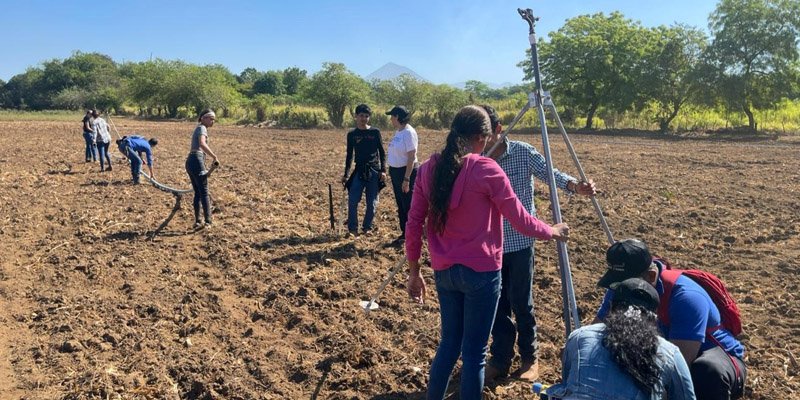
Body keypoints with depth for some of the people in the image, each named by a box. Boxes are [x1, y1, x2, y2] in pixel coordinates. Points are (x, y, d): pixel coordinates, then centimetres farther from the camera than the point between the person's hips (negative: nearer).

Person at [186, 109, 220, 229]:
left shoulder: (199, 128, 23)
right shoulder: (202, 128, -7)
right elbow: (202, 144, -29)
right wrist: (214, 157, -28)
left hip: (190, 161, 9)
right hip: (197, 161, -9)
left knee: (198, 192, 13)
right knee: (204, 193, -4)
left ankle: (197, 221, 15)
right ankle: (208, 221, -3)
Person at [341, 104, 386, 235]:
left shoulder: (375, 132, 1)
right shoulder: (352, 134, 4)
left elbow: (382, 152, 3)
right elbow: (349, 155, 9)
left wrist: (383, 170, -5)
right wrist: (346, 174, 7)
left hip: (374, 171, -1)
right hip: (359, 170, 1)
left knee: (372, 202, 3)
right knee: (352, 200, -10)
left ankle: (367, 227, 17)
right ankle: (352, 228, 1)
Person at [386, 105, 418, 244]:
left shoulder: (409, 133, -17)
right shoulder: (398, 132, 9)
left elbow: (411, 158, -20)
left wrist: (407, 179, -22)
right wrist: (393, 174, 16)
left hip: (407, 171, -9)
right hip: (396, 171, 9)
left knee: (409, 206, 0)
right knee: (400, 205, 16)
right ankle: (404, 233, 27)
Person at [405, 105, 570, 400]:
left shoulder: (429, 168, 1)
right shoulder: (486, 169, -13)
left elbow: (414, 224, 4)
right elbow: (520, 221, -8)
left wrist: (414, 271, 13)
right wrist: (553, 232, 11)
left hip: (443, 271, 5)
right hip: (480, 272, -5)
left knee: (449, 342, 20)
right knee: (474, 352, 7)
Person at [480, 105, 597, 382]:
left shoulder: (523, 153, -8)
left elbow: (550, 174, -6)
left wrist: (576, 186, -25)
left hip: (519, 241, -2)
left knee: (521, 303, 5)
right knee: (496, 304, 8)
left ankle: (530, 358, 25)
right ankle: (500, 359, 24)